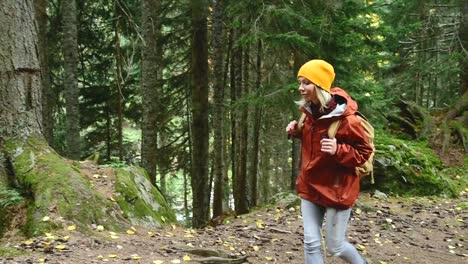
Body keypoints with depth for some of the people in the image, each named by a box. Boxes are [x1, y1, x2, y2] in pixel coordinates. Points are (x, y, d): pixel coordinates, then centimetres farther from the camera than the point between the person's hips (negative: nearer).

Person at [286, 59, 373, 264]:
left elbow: (364, 152, -12)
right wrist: (297, 131, 0)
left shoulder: (345, 119, -21)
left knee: (335, 247, 7)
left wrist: (338, 150, -29)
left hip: (337, 189, -6)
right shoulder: (310, 111, 0)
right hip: (310, 187, 6)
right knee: (311, 243, 5)